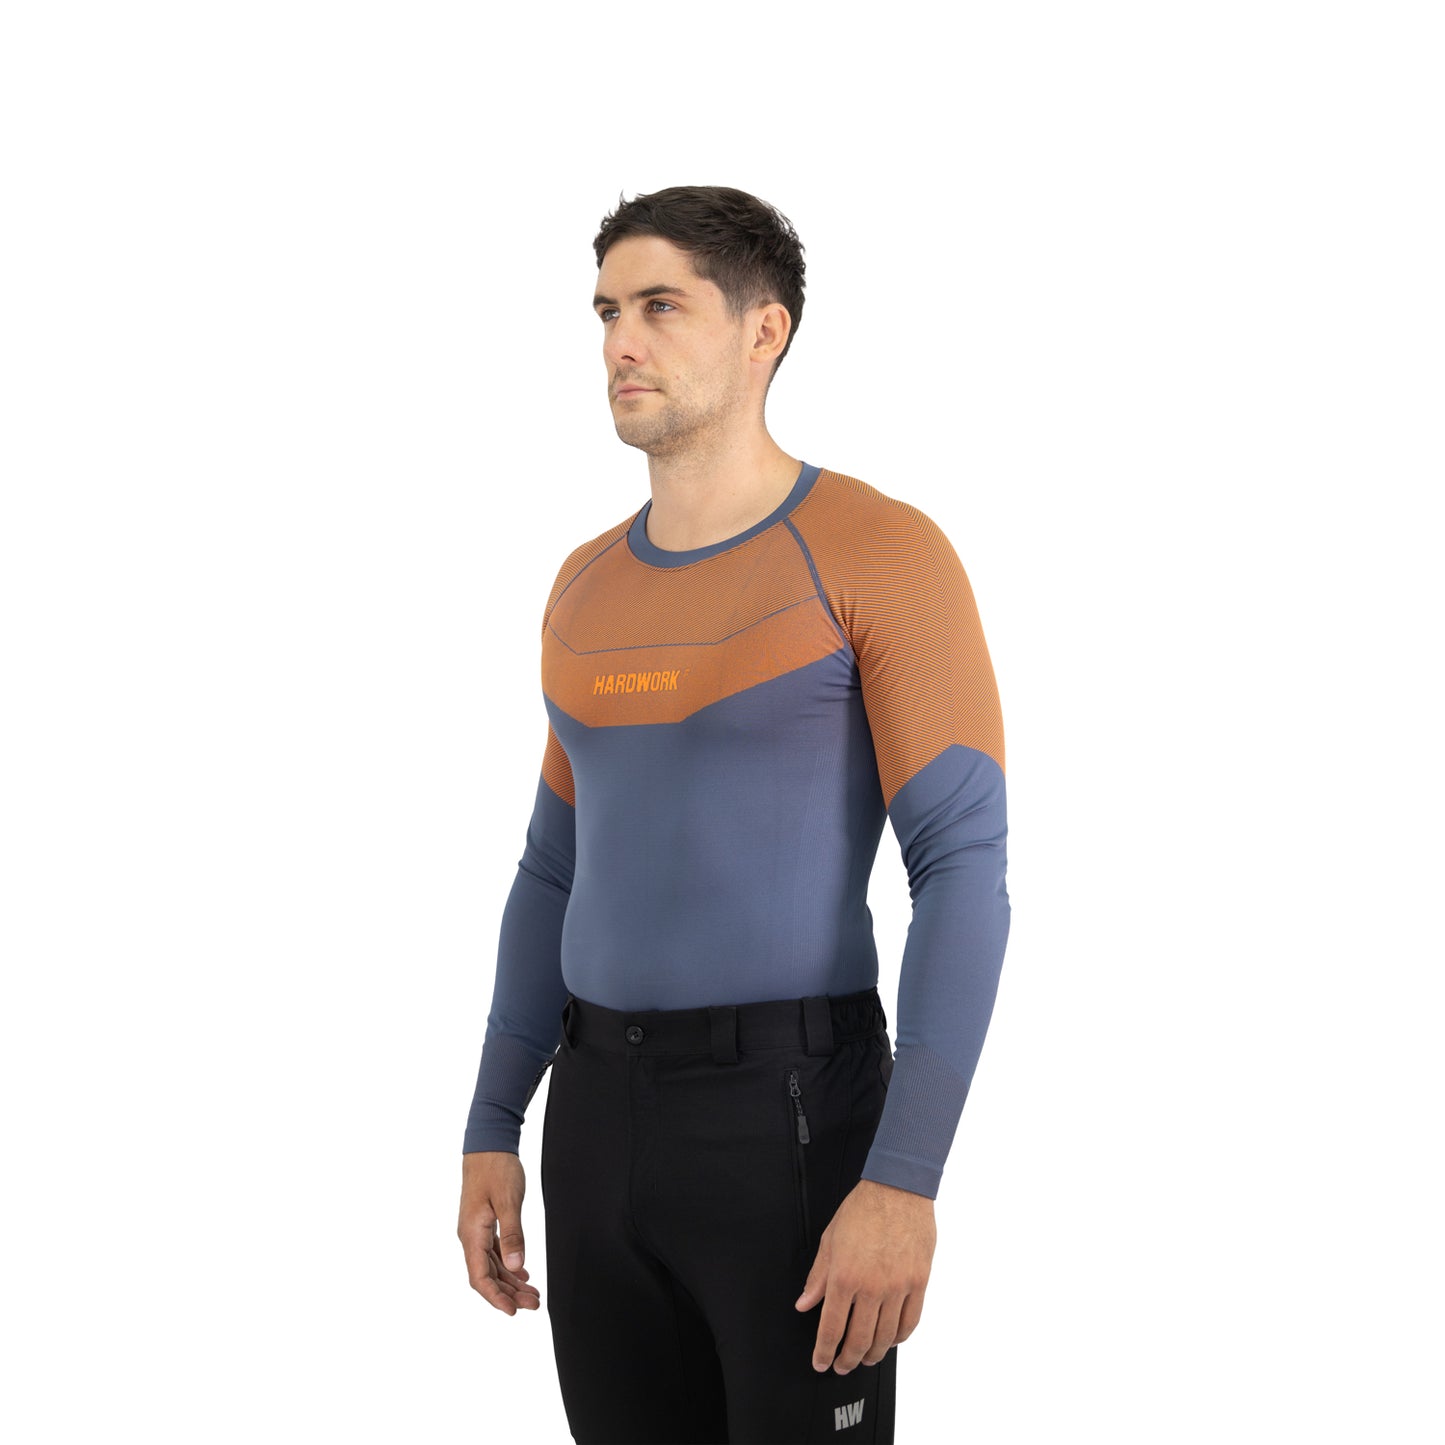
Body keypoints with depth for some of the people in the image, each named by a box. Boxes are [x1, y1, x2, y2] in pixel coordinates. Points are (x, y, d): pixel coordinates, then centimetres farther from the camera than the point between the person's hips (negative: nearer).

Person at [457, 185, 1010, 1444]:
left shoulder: (886, 552, -11)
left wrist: (905, 1181, -22)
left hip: (794, 1122, -7)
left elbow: (965, 873, -16)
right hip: (605, 1115, 7)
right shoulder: (590, 588, 13)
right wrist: (490, 1134, 16)